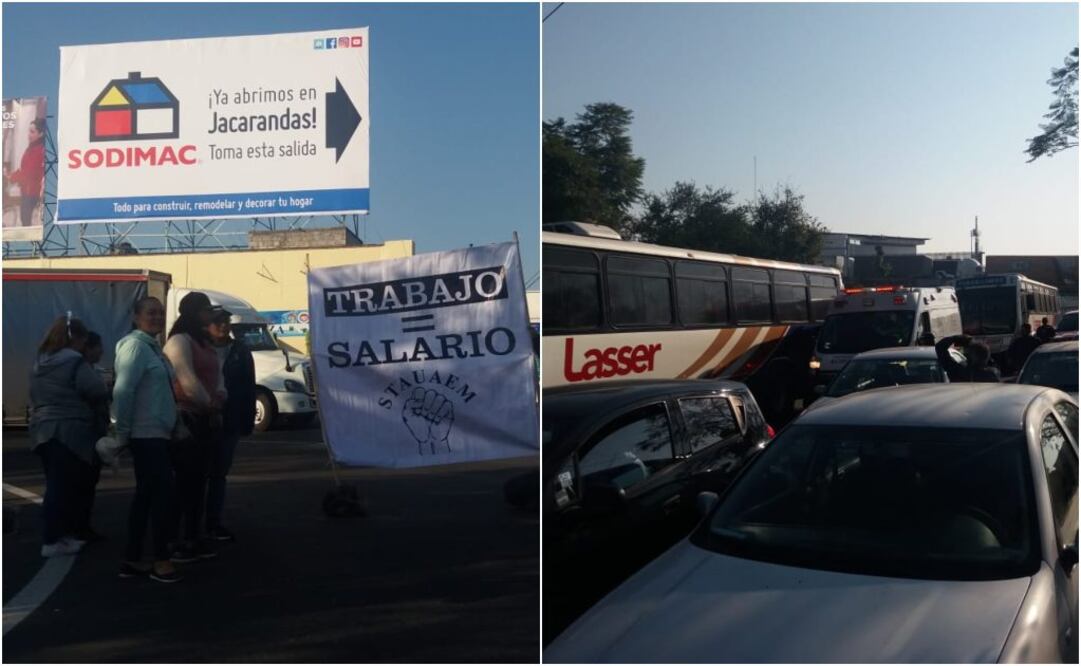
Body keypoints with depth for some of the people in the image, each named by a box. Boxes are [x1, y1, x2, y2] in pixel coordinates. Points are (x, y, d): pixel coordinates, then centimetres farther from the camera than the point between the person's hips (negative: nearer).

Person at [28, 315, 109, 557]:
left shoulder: (40, 362, 14)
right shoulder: (74, 362, -13)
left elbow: (35, 396, 22)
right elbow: (99, 391, -13)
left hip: (42, 429, 9)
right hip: (68, 431, -9)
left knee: (56, 484, 13)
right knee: (64, 485, -3)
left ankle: (63, 533, 20)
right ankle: (52, 541, 0)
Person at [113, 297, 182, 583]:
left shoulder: (152, 346, 16)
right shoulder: (136, 345, -13)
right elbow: (123, 391, -21)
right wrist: (122, 435, -19)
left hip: (156, 434, 10)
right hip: (147, 435, -10)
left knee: (146, 495, 13)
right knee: (163, 495, -8)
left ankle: (132, 560, 20)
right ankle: (161, 560, 0)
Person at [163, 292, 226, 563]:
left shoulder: (205, 342, 19)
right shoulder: (179, 341, -11)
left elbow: (217, 373, 16)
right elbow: (188, 382, -19)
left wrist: (219, 396, -4)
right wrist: (209, 403, -6)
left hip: (207, 418, 9)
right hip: (186, 418, -9)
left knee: (198, 479, 13)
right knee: (184, 480, -7)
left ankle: (193, 536, 21)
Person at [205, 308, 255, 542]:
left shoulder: (240, 351, 5)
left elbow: (249, 387, 4)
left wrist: (248, 420, -2)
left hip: (230, 422, 3)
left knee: (219, 473, 10)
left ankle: (214, 522, 18)